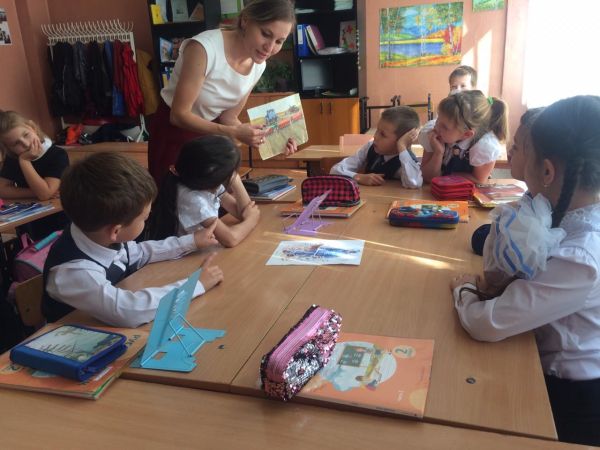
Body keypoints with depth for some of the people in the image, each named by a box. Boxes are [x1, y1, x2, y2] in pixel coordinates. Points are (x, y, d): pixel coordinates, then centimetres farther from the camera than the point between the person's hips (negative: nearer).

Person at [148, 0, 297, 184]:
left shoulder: (258, 65, -9)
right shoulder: (204, 47, -27)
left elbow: (228, 117, -3)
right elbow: (179, 115, -25)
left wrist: (264, 138, -19)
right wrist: (234, 133, -34)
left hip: (210, 133, 5)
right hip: (174, 134, -5)